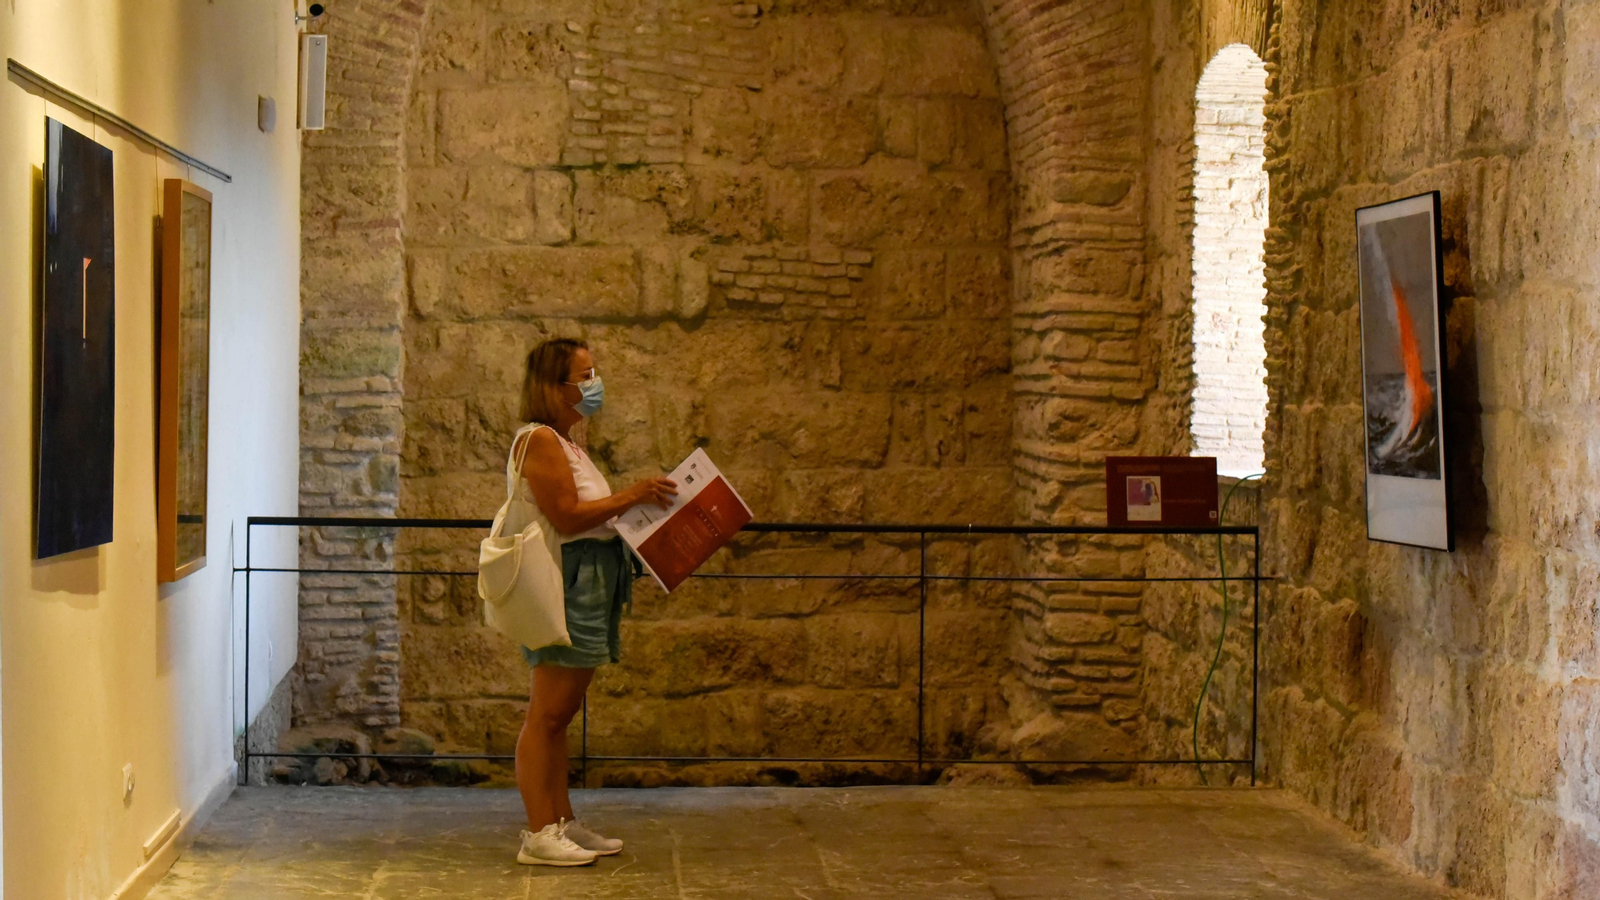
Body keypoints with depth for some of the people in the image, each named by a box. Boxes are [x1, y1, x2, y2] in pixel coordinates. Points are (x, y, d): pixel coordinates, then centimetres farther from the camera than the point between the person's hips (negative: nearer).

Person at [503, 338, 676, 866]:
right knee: (548, 714, -8)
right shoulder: (538, 440, -12)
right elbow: (567, 516, -20)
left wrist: (637, 504, 15)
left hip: (587, 581, 11)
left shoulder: (562, 442, 20)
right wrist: (631, 497, -17)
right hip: (563, 582, -11)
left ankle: (562, 824, 18)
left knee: (559, 714, 13)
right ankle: (539, 835, -7)